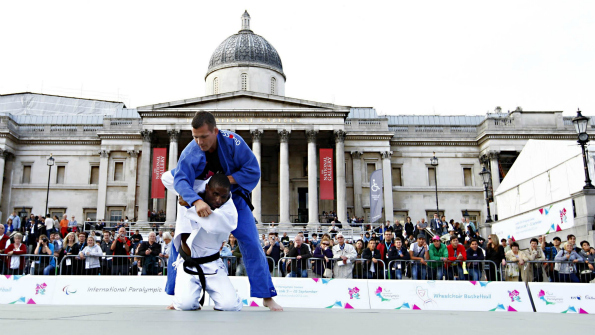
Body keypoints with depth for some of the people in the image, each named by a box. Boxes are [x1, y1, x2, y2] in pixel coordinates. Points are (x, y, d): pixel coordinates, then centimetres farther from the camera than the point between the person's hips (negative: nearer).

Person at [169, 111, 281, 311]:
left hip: (234, 200, -1)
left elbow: (253, 171, -21)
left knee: (251, 245, -8)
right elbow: (180, 179, -35)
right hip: (203, 202, 2)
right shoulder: (190, 152, -21)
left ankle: (267, 297, 2)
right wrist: (196, 201, -53)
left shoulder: (233, 142, -24)